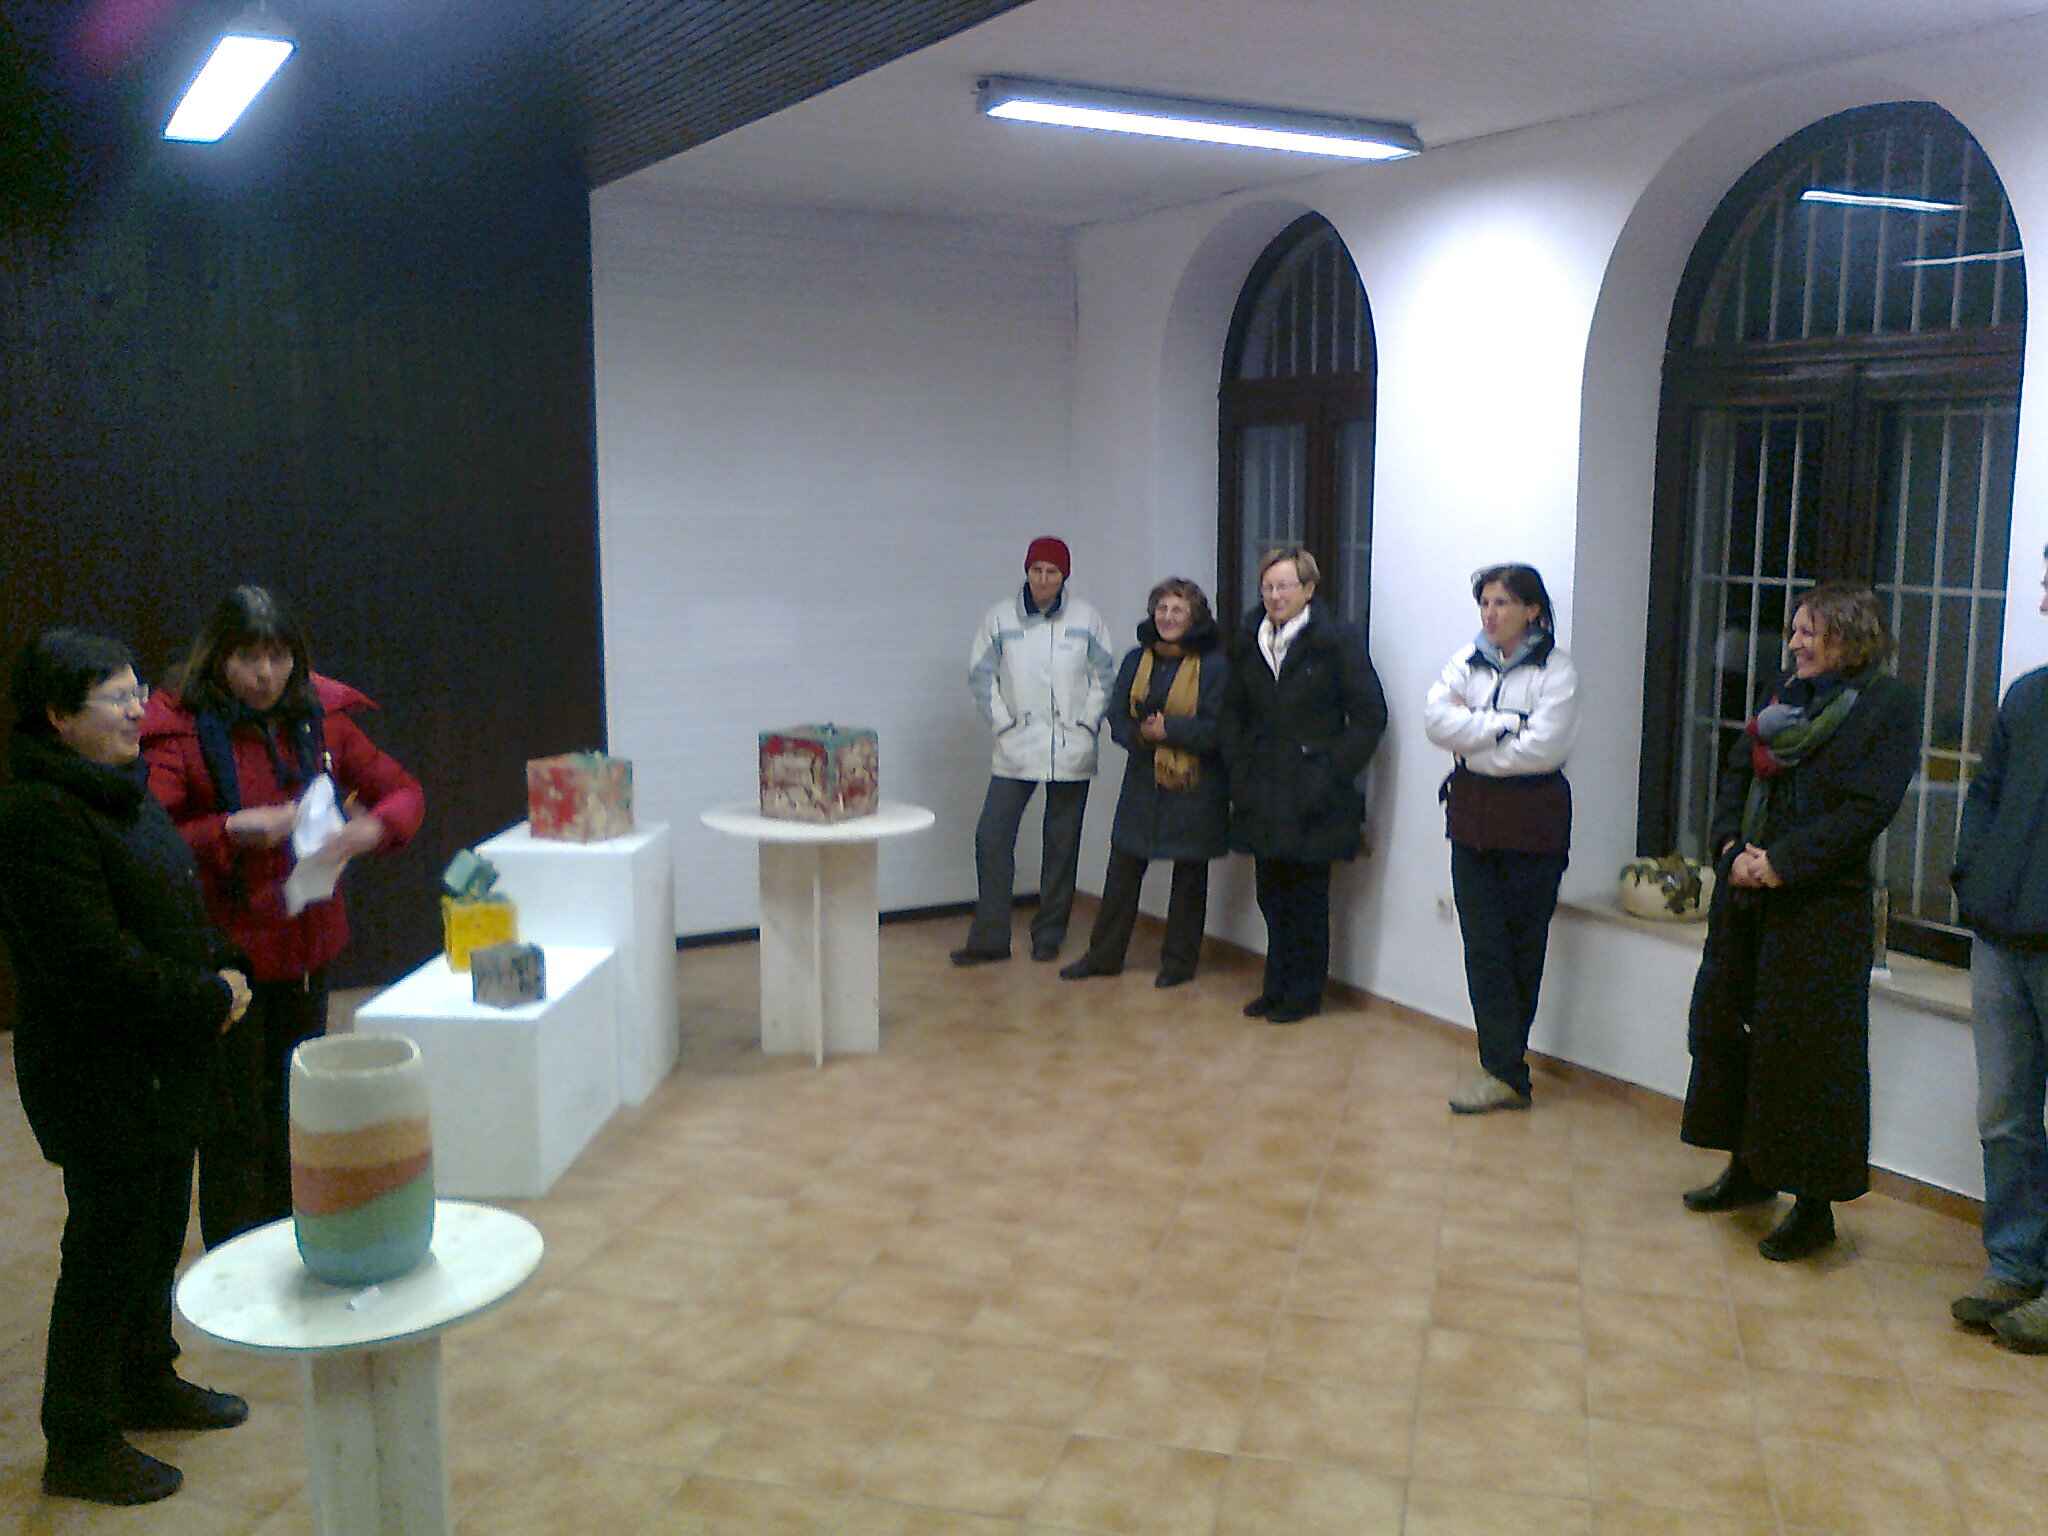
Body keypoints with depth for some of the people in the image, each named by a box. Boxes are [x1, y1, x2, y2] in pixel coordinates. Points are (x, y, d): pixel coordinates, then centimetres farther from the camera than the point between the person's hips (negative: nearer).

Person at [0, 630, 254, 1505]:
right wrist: (209, 998, -17)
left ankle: (148, 1384, 40)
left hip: (161, 1067, 9)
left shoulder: (119, 792, 10)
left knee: (157, 1233, 21)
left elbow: (175, 908, 18)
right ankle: (80, 1447, 18)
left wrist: (219, 975, 3)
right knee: (107, 1251, 2)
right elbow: (94, 958, -26)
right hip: (99, 1079, -9)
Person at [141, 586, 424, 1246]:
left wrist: (373, 827, -13)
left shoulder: (319, 718, 2)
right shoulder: (181, 729, -11)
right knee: (236, 1129, 2)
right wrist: (231, 831, -29)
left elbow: (403, 791, 8)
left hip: (307, 950, 5)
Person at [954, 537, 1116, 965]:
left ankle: (1049, 935, 22)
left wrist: (1086, 723, -3)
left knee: (1062, 844, 8)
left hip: (1071, 752, 0)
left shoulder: (1086, 618, -1)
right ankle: (989, 938, 5)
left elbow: (1103, 676, 5)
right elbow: (981, 676, 2)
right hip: (1017, 749, 0)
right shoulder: (1000, 617, -2)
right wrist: (1003, 724, -3)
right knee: (992, 838, -5)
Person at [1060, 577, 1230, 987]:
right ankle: (1104, 954, 20)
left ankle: (1179, 961, 22)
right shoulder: (1137, 660, 7)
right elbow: (1118, 718, 5)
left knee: (1189, 876, 9)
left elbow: (1218, 728, -15)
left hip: (1194, 787, -4)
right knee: (1123, 869, 8)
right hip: (1143, 782, 4)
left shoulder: (1214, 665, -10)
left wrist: (1169, 730, -21)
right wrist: (1142, 735, -14)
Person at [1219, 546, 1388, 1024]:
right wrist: (1238, 767, 7)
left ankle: (1303, 993, 15)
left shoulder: (1336, 642, -8)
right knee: (1272, 895, 11)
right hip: (1263, 796, 5)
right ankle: (1277, 988, 23)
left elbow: (1370, 716, -8)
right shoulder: (1249, 642, 9)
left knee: (1306, 898, 4)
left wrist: (1334, 772, -11)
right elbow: (1233, 711, 18)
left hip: (1312, 799, -5)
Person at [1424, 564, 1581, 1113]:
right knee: (1484, 945, 1)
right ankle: (1506, 1071, 7)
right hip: (1474, 816, 4)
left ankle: (1503, 1067, 13)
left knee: (1523, 945, 5)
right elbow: (1436, 718, -7)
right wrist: (1505, 725, -14)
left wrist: (1474, 744, -8)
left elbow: (1543, 748, -17)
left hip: (1531, 821, -4)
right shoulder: (1467, 660, 8)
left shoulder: (1555, 669, -6)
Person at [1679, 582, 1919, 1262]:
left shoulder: (1888, 704, -8)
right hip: (1747, 895, 7)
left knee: (1807, 1050, -2)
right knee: (1727, 1021, 14)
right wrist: (1731, 849, -6)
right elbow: (1737, 774, 11)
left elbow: (1869, 806, -16)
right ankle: (1749, 1169, 32)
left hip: (1822, 906, -7)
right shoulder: (1785, 694, 12)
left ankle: (1815, 1205, 11)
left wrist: (1783, 863, -19)